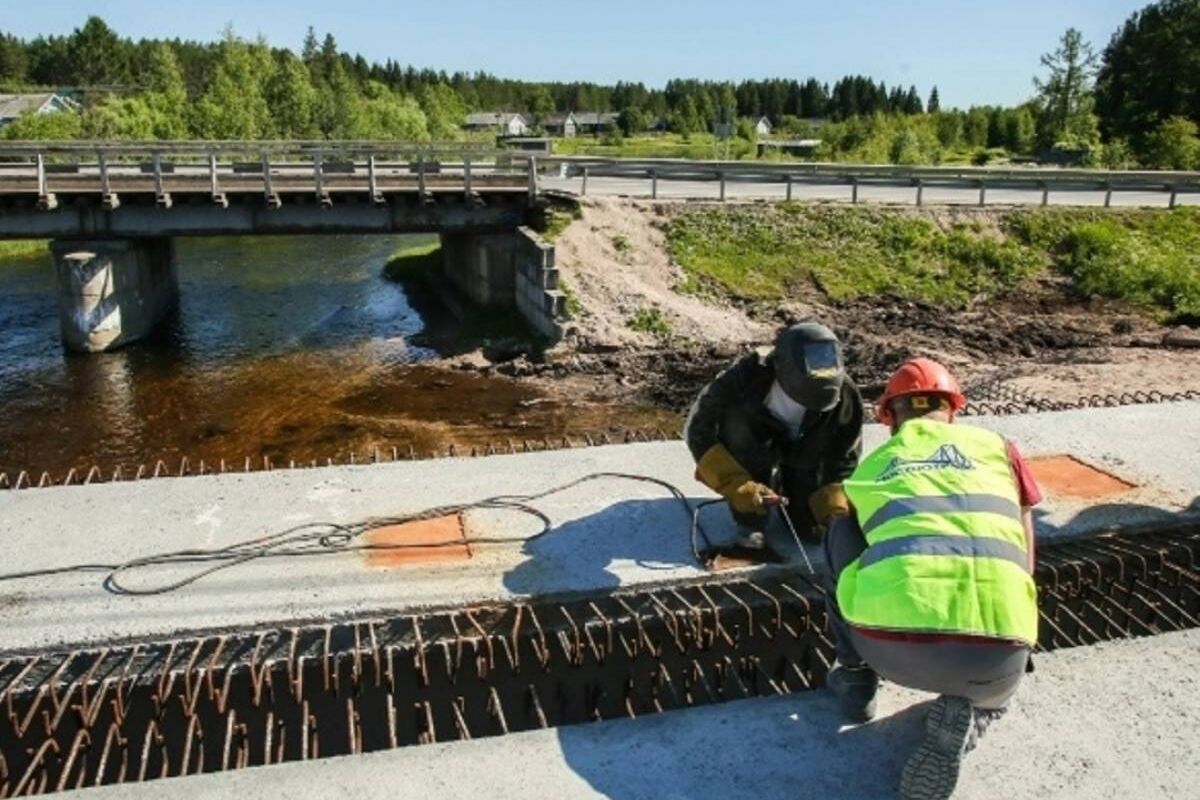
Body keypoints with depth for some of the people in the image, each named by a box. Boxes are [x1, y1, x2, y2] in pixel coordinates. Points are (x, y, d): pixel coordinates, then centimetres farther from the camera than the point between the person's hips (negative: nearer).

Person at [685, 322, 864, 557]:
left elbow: (844, 461, -15)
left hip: (803, 459, 2)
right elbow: (698, 430, -31)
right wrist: (736, 485, -39)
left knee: (814, 528, -12)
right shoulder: (747, 376, -36)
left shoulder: (844, 397, -28)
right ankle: (750, 524, -19)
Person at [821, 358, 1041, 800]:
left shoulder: (868, 468, 24)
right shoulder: (998, 447, 23)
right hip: (993, 654, 1)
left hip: (891, 643, 0)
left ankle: (856, 676, 29)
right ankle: (965, 714, 5)